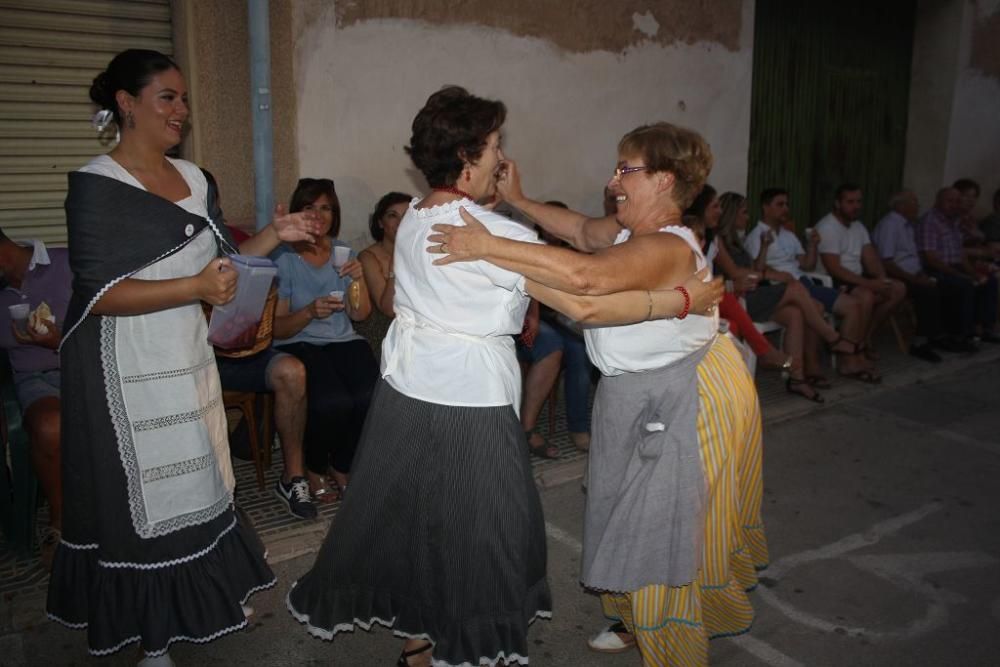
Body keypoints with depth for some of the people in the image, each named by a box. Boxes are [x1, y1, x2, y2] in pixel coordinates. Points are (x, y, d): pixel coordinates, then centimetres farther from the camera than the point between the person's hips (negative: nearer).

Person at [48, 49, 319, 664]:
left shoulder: (193, 178, 8)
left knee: (194, 481, 16)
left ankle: (198, 596, 35)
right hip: (129, 372, -6)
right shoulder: (95, 185, -13)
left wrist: (273, 235, 0)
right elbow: (99, 294, -20)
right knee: (143, 497, 5)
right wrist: (196, 287, -29)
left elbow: (219, 260, 14)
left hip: (189, 359, 7)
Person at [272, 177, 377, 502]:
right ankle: (315, 469, 0)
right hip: (299, 344, -4)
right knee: (333, 402, -32)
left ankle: (342, 466, 2)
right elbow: (277, 328, -3)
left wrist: (358, 278, -10)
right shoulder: (284, 259, -1)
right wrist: (309, 312, -21)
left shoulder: (344, 253, 12)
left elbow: (360, 314, 7)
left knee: (370, 396, -26)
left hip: (344, 341, 4)